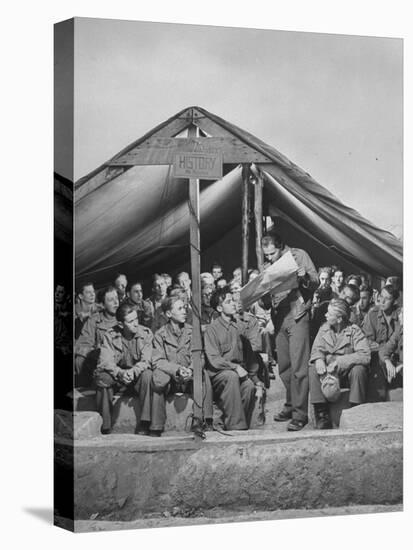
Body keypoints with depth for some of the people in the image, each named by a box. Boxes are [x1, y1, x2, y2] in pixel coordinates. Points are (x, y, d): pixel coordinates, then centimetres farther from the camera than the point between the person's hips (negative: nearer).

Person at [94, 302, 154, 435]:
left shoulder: (145, 334, -6)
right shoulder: (110, 336, -7)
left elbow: (146, 361, -14)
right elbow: (105, 361, -18)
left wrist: (133, 371, -36)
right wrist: (120, 373, -37)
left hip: (137, 376, 0)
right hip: (116, 377, 0)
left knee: (147, 375, -33)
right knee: (102, 378, -31)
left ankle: (144, 424, -28)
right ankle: (105, 427, -23)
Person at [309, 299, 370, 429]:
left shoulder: (354, 331, -12)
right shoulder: (324, 328, 3)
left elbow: (365, 355, -24)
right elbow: (317, 349, 2)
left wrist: (339, 362, -32)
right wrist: (319, 359, -24)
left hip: (348, 372, -4)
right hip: (328, 372, 4)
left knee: (358, 369, -35)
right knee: (313, 369, -24)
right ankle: (322, 414, -22)